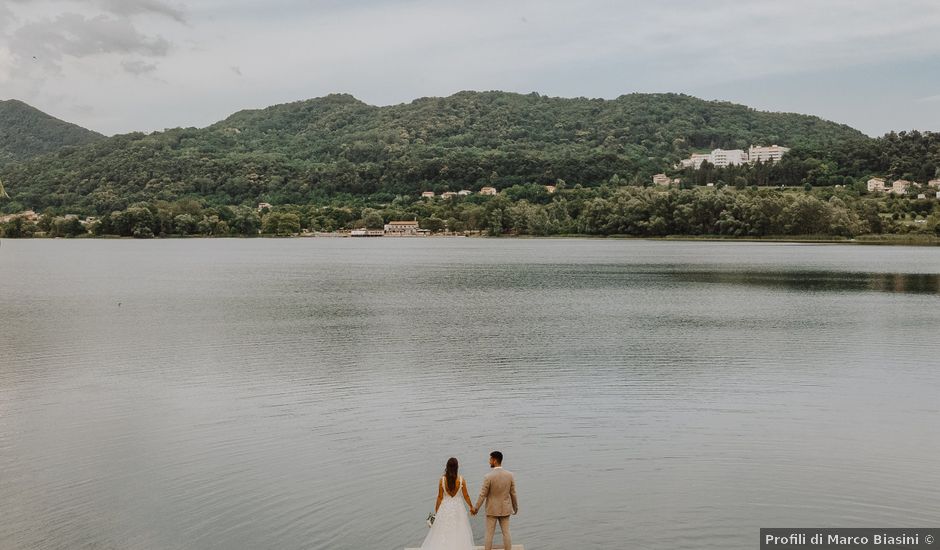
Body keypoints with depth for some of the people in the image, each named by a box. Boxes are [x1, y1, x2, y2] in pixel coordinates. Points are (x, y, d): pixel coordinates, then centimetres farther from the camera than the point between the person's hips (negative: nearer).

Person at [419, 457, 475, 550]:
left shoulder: (442, 480, -9)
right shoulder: (461, 480, -8)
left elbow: (440, 497, -4)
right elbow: (466, 496, 0)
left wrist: (436, 511, 6)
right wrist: (471, 507, 15)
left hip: (445, 508, 0)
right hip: (458, 508, 0)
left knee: (443, 534, 7)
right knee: (459, 533, 8)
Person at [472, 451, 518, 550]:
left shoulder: (488, 477, -18)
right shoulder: (510, 475, -7)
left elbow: (483, 495, -12)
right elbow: (513, 494, -1)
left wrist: (476, 508, 0)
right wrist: (515, 508, 13)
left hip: (492, 509, -3)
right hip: (505, 509, 3)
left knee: (489, 534, 6)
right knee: (506, 532, 11)